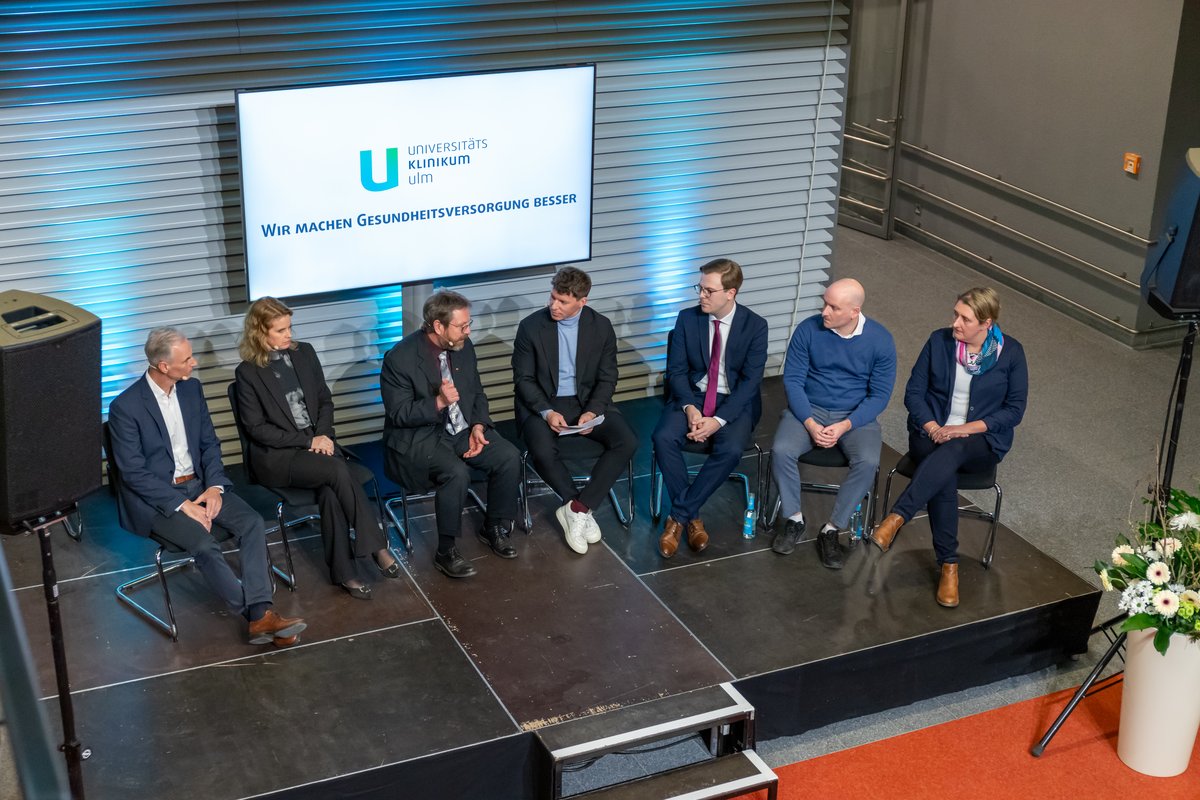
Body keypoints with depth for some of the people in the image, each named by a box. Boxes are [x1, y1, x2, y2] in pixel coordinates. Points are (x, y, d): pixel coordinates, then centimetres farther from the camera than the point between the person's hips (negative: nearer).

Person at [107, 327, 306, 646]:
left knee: (252, 523, -19)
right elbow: (134, 473, -16)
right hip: (156, 497, -6)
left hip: (199, 484, 6)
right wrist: (182, 505, -20)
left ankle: (261, 613, -26)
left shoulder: (192, 388, 3)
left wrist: (215, 486, -8)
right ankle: (257, 616, -22)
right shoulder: (125, 407, -15)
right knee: (204, 544, -29)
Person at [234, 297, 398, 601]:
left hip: (317, 440, 4)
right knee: (338, 470, -30)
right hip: (275, 454, -4)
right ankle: (376, 546, -21)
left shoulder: (304, 353, 8)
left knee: (330, 489, -29)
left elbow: (325, 400, 13)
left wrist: (322, 435, -6)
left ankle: (345, 572, -24)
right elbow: (257, 428, -7)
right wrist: (307, 441, -14)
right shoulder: (248, 371, -5)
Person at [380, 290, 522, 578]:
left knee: (510, 457, -15)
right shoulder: (400, 358, -18)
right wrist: (438, 403, -30)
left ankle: (495, 528, 7)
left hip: (463, 431, 6)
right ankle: (446, 551, -14)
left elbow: (477, 393, 13)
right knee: (457, 473, -32)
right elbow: (398, 414, -15)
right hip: (419, 438, -6)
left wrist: (478, 427, -6)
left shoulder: (463, 346, 1)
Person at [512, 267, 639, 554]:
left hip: (587, 401, 2)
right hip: (542, 403, -2)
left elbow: (607, 378, 1)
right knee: (543, 452, -33)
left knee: (627, 441, -23)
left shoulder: (601, 326, -2)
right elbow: (523, 378, -5)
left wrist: (592, 412, -17)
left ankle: (576, 509, -17)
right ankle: (583, 510, -10)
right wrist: (547, 412, -20)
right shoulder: (531, 326, -7)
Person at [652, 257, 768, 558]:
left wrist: (719, 420, -23)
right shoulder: (687, 318, -1)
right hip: (692, 397, 2)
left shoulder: (755, 326, -8)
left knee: (730, 449, -33)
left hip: (736, 401, -2)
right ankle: (692, 518, -14)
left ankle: (678, 516, -18)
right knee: (663, 438, -28)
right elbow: (677, 370, 0)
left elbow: (750, 381, -11)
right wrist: (689, 407, -19)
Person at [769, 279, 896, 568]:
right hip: (809, 410, 1)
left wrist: (844, 426, -20)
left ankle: (831, 530, -13)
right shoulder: (808, 330, -7)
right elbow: (792, 380, -4)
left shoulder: (880, 340, -9)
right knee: (781, 450, -27)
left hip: (856, 415, -1)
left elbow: (880, 395, -6)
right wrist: (810, 424, -18)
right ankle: (794, 519, -4)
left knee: (868, 461, -30)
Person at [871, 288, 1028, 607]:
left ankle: (895, 519, -46)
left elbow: (1014, 410, -3)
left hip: (981, 441, -1)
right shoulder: (939, 341, 1)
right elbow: (914, 392, 3)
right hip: (932, 433, 1)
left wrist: (966, 428, -16)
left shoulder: (1011, 352, -4)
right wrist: (933, 428, -15)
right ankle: (948, 565, -31)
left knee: (951, 452, -39)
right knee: (945, 474, -34)